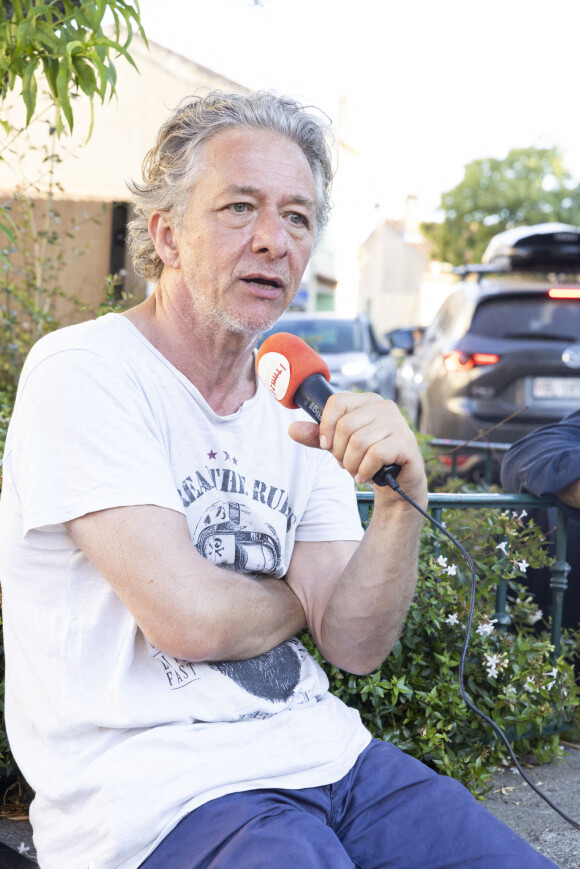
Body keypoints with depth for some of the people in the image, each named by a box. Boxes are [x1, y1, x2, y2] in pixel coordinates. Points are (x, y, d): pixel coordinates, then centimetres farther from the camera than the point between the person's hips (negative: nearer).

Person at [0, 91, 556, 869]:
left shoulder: (298, 416, 11)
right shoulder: (82, 372, -9)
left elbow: (355, 645, 2)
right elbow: (190, 617, -17)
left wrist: (402, 500, -14)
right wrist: (299, 600, 3)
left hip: (320, 751, 6)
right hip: (158, 790, -6)